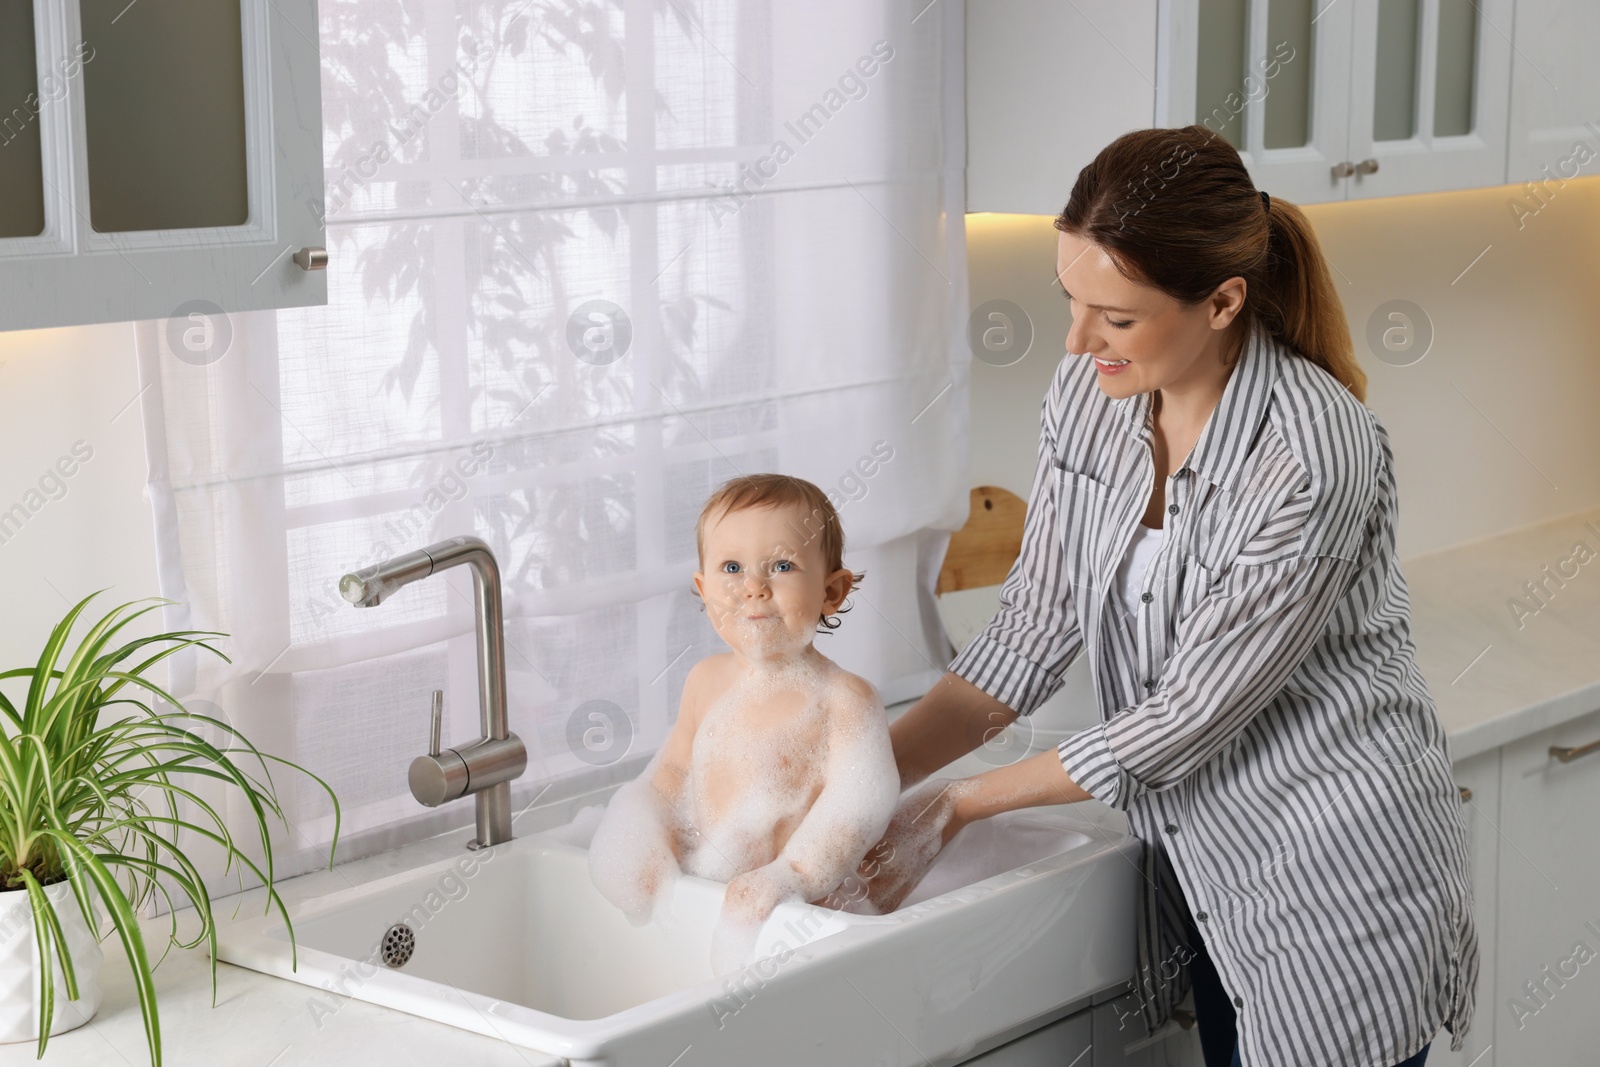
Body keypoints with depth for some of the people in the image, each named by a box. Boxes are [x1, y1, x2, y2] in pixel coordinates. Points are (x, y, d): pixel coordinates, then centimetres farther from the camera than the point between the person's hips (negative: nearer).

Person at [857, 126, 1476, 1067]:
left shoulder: (1312, 458, -27)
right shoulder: (1088, 396, -5)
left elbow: (1190, 717, -22)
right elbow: (1036, 628, 0)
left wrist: (958, 804, -15)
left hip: (1337, 880, -6)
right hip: (1207, 864, 6)